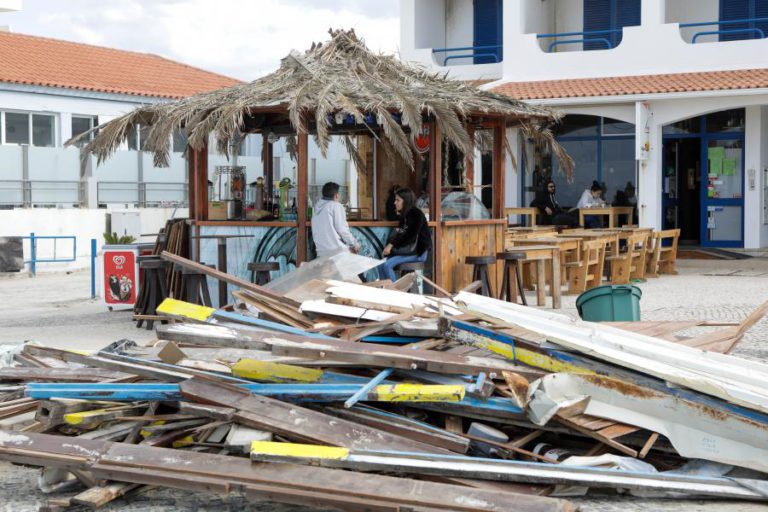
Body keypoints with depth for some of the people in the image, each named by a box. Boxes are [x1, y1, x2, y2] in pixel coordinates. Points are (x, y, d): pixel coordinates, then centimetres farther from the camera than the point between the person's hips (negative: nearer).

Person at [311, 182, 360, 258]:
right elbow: (342, 229, -9)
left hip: (321, 253, 6)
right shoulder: (336, 206, -3)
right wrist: (354, 243, 5)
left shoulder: (316, 208, 16)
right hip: (338, 251, -6)